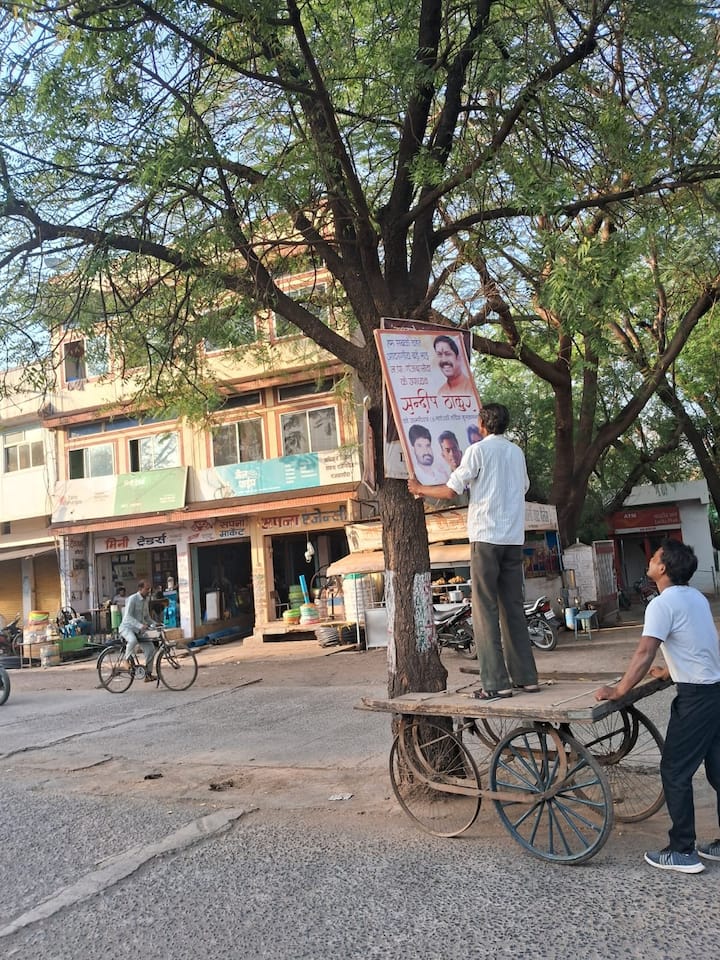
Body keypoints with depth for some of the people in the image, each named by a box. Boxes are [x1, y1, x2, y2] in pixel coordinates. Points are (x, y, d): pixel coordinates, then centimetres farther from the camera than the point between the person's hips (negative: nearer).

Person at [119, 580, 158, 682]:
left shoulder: (145, 600, 10)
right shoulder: (132, 599, -14)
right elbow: (128, 617, -23)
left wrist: (154, 625, 1)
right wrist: (140, 625, -34)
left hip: (139, 629, 7)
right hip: (127, 627, -7)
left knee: (151, 648, -6)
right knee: (133, 640, -39)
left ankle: (148, 674, 3)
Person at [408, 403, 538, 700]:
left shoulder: (478, 450, -5)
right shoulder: (516, 452, 14)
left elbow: (450, 491, -8)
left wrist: (420, 489, 9)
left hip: (486, 537, -6)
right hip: (514, 538, 6)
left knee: (486, 611, -3)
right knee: (513, 609, 11)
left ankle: (497, 683, -4)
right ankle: (526, 677, 12)